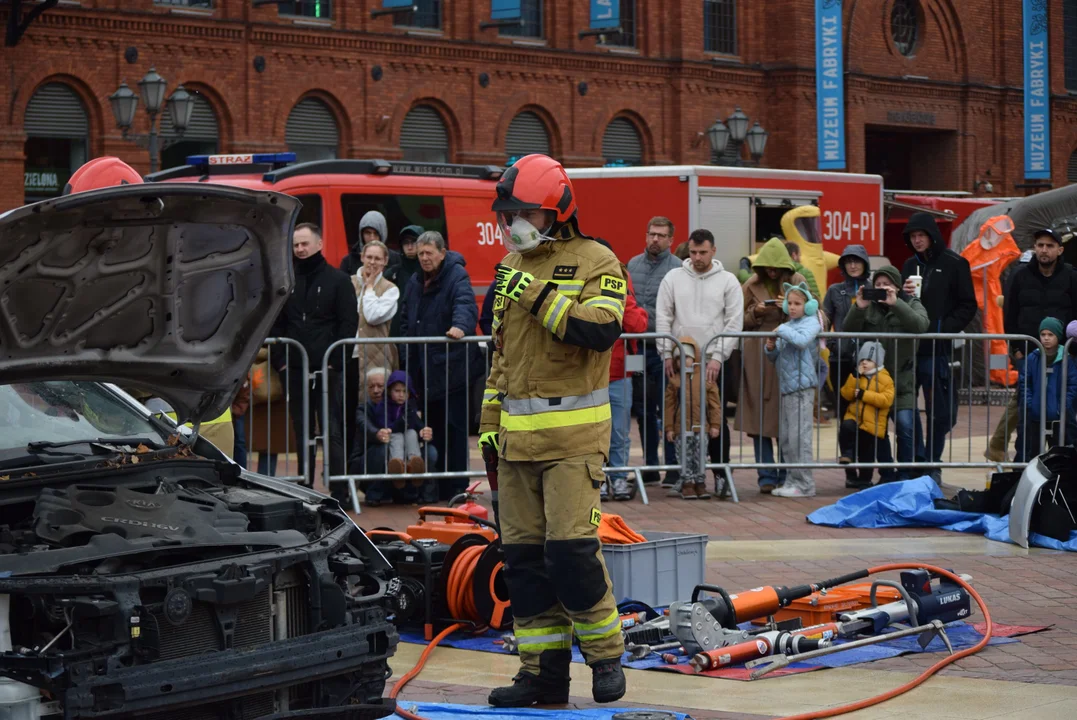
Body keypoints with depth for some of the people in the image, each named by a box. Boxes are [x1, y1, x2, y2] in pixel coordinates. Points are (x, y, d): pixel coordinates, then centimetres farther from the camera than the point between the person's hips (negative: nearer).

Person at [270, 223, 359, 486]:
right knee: (302, 432, 7)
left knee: (333, 432, -6)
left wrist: (335, 360, -10)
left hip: (328, 369, -4)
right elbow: (275, 324, 13)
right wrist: (279, 360, 0)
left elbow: (349, 323, -1)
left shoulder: (338, 280, 4)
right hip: (296, 371, 4)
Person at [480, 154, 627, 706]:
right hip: (518, 433, 7)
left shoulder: (596, 263, -4)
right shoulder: (511, 268, 16)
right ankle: (544, 670, 12)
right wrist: (490, 422, 19)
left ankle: (606, 655, 5)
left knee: (571, 547, -13)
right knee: (523, 552, 5)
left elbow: (601, 329, -22)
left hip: (574, 433, -6)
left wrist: (540, 297, -20)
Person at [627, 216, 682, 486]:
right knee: (642, 409, 11)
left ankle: (673, 466, 1)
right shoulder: (633, 265, 11)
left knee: (667, 410, -4)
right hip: (638, 346, 5)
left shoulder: (677, 268, -6)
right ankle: (650, 466, 19)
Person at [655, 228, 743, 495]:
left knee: (717, 418, 1)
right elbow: (663, 318, 5)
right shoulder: (673, 278, 7)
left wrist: (717, 357, -9)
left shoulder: (728, 281, 3)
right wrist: (667, 354, -3)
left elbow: (734, 322, -1)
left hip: (714, 361, -1)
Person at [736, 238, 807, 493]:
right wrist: (755, 313, -9)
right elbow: (739, 320, 10)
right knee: (760, 416, -2)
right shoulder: (752, 285, 7)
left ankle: (786, 476, 10)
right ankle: (767, 476, 3)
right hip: (759, 357, 1)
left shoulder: (797, 281, 4)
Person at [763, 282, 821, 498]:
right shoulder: (788, 325, 17)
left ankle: (804, 484, -4)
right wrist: (771, 348, 1)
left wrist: (782, 331, -14)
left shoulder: (810, 322, -4)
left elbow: (802, 340, -26)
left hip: (801, 387, -8)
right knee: (785, 438, 11)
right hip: (786, 386, 8)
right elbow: (775, 357, 22)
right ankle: (792, 481, 18)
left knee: (799, 437, -8)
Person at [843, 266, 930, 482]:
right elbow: (849, 331, -2)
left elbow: (921, 325, -17)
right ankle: (886, 476, 17)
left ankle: (907, 476, -4)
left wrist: (895, 304, -25)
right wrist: (858, 308, -18)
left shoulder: (911, 304, 4)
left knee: (905, 425, -14)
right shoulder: (869, 306, 9)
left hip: (902, 380, -3)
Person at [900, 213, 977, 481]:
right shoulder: (910, 265, 14)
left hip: (937, 349, -5)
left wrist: (944, 328, -13)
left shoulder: (954, 264, -2)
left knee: (938, 411, 1)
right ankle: (916, 461, 11)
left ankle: (932, 463, 12)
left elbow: (967, 307, -3)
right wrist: (904, 295, -4)